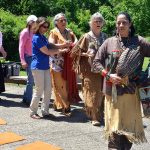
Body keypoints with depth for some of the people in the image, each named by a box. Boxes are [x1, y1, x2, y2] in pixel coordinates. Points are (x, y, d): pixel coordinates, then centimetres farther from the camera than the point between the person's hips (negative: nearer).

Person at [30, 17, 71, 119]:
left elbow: (51, 46, 10)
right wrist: (61, 51, -8)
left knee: (48, 90, 8)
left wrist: (64, 45, -4)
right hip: (38, 67, -9)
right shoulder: (37, 38, -14)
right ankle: (33, 112, 11)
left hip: (46, 67, 9)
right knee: (39, 91, -2)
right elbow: (47, 52, -15)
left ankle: (45, 112, 17)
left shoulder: (43, 37, 14)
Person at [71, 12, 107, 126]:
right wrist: (86, 54, -16)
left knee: (101, 93, 8)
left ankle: (100, 114, 23)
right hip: (90, 70, -4)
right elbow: (76, 51, -1)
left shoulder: (105, 37, 10)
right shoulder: (86, 37, -2)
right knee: (92, 94, -4)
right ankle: (94, 117, 2)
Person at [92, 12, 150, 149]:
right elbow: (96, 63, 4)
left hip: (131, 90, 0)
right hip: (112, 90, 0)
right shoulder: (109, 42, 3)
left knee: (129, 124, 8)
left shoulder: (139, 42, 1)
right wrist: (108, 75, -9)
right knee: (114, 124, 3)